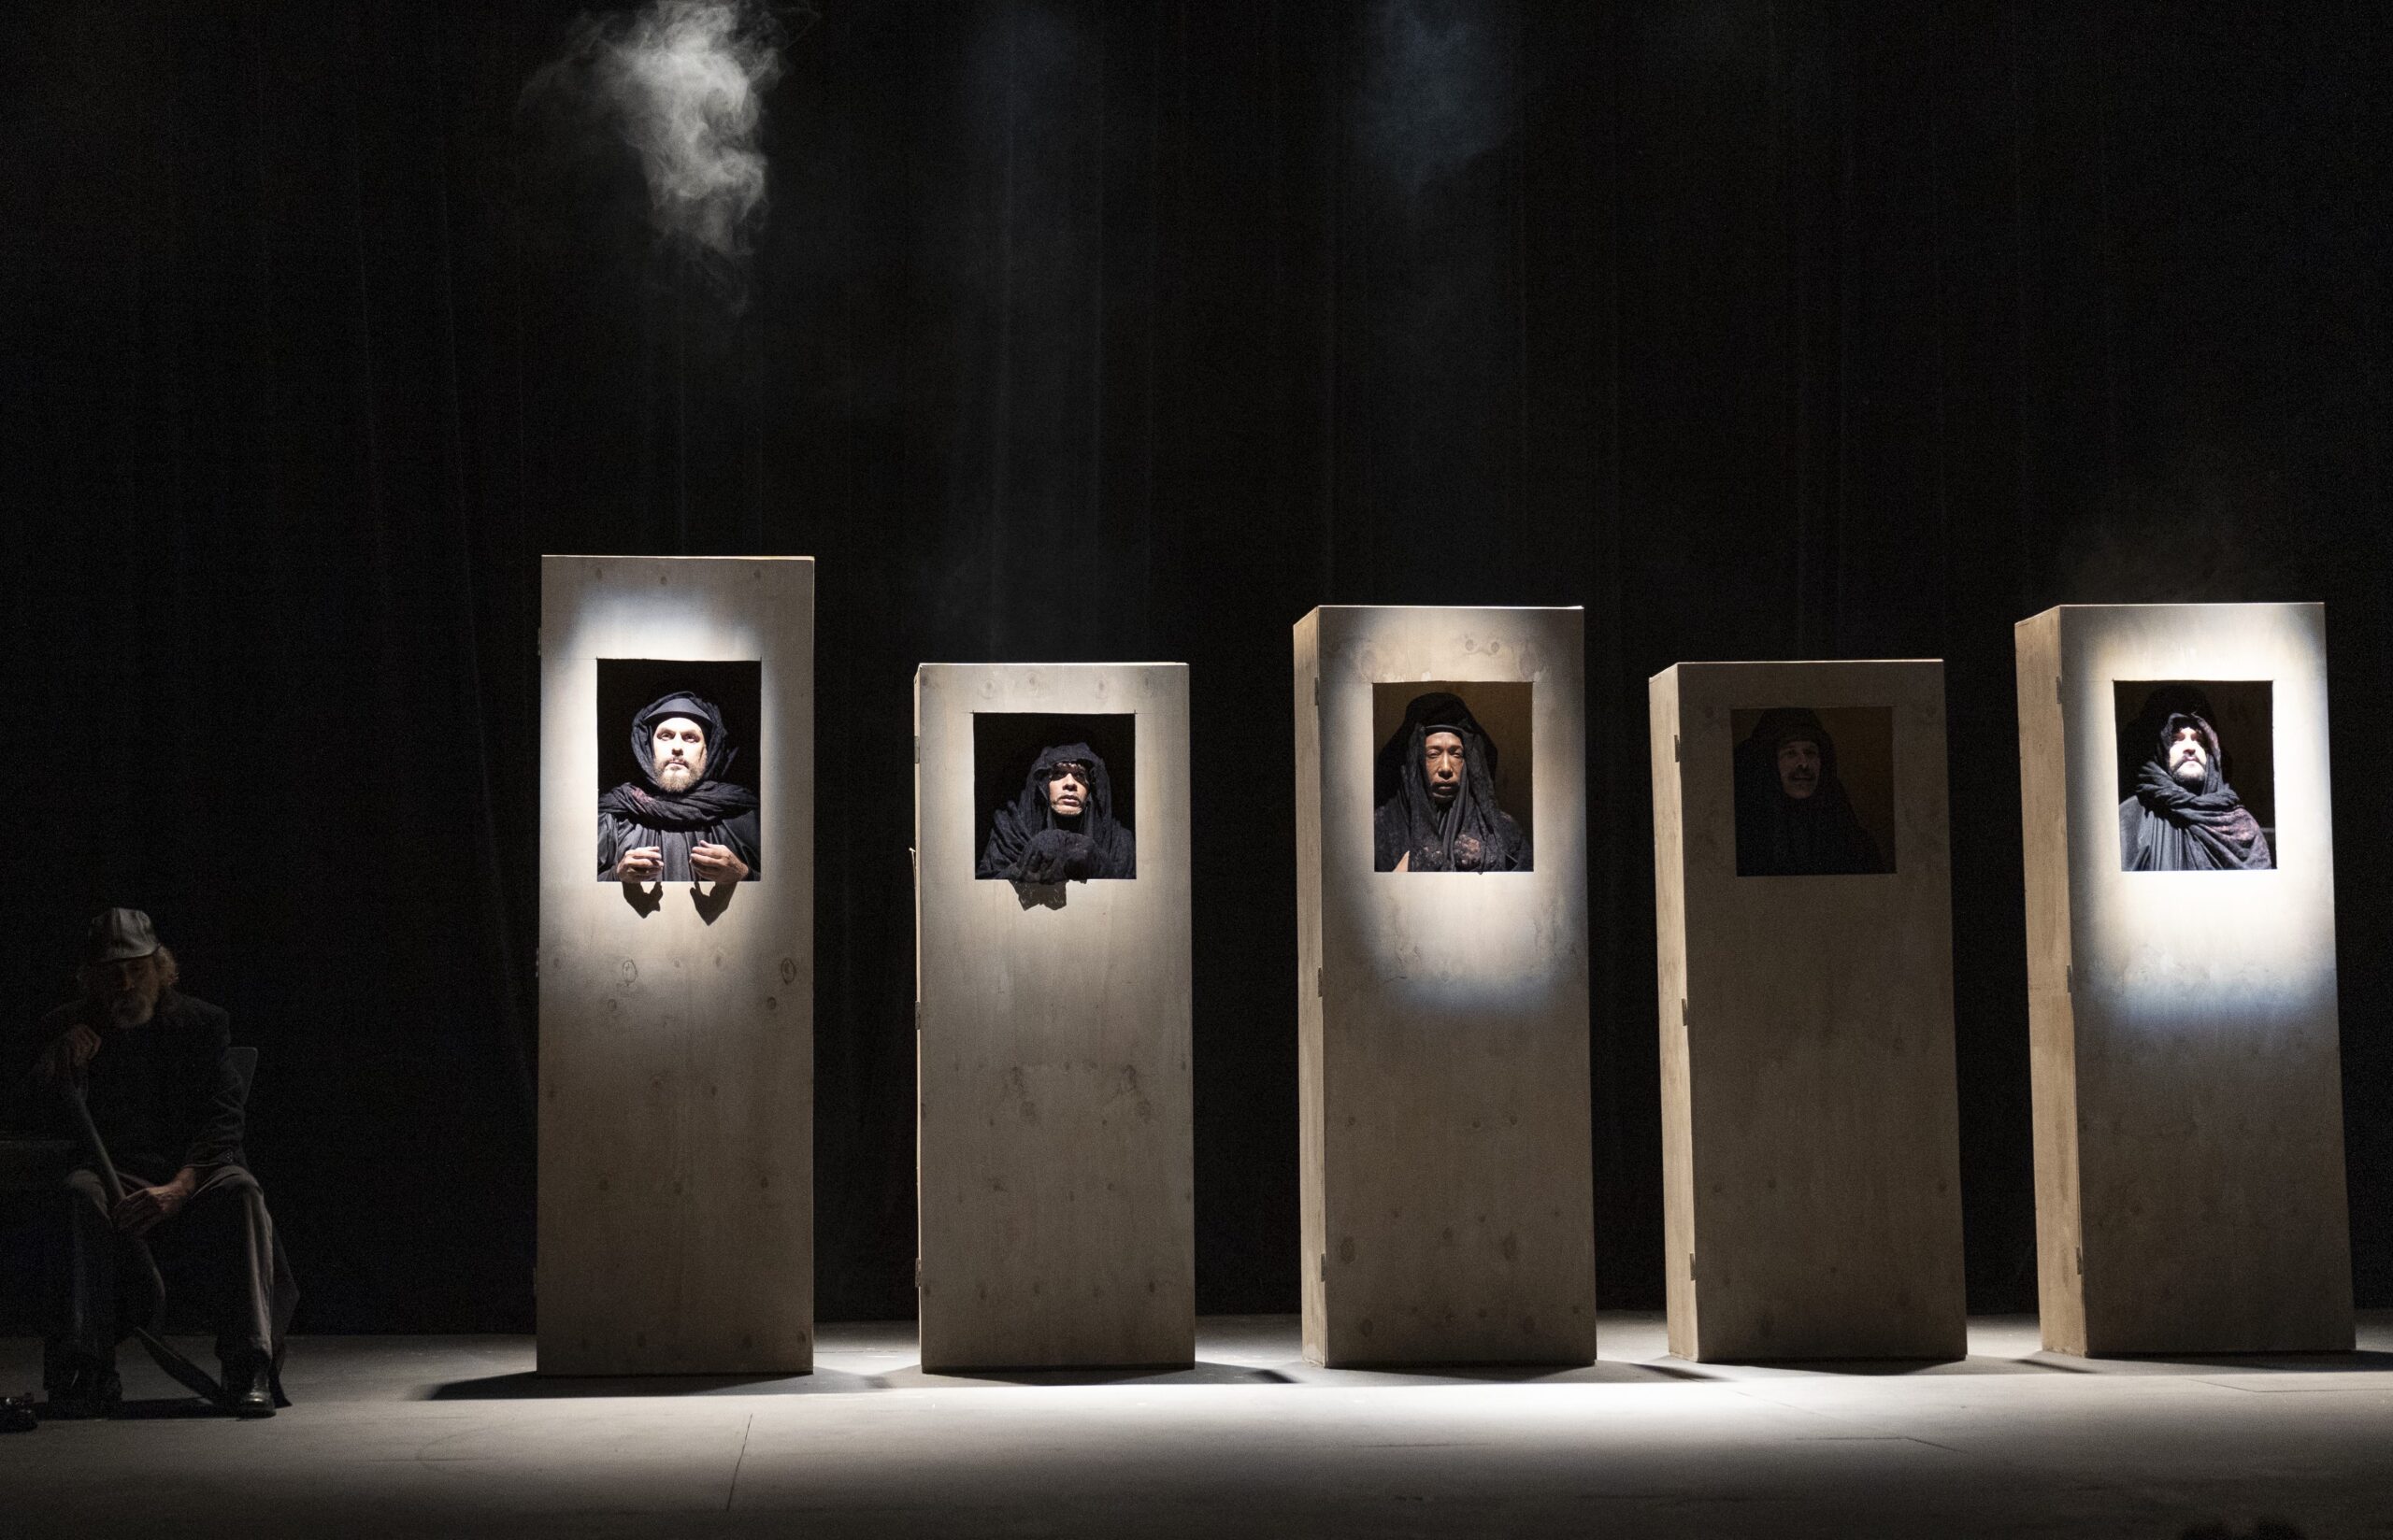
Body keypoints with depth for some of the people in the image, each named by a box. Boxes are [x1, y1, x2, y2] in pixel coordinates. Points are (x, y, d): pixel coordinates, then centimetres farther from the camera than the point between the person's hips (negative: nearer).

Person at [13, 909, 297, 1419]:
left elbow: (220, 1127, -4)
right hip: (110, 1173, 0)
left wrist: (176, 1190, -23)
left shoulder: (202, 1023, 7)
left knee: (239, 1190, -33)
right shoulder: (62, 1030, 10)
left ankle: (251, 1370, -39)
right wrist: (59, 1067, -16)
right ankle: (85, 1373, -37)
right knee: (79, 1192, -35)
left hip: (194, 1177, 0)